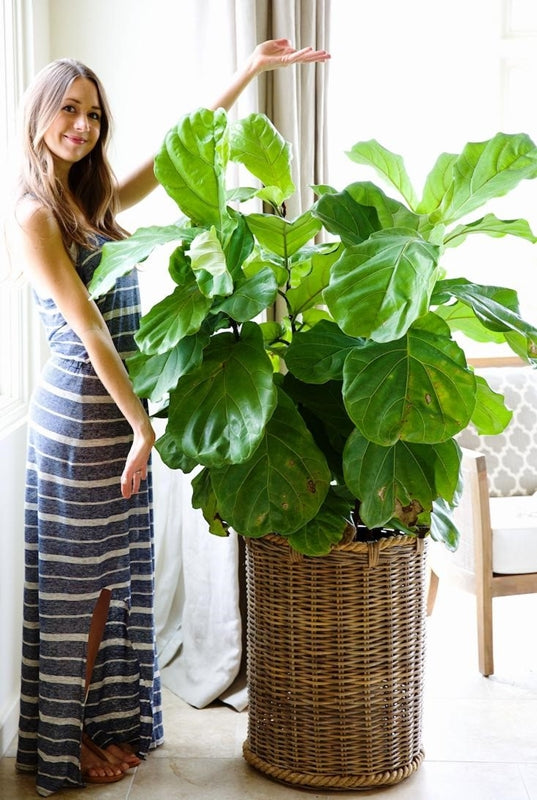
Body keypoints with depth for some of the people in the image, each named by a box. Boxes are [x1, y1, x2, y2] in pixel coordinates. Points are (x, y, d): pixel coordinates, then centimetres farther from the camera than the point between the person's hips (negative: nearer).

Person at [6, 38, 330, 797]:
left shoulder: (98, 201, 10)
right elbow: (89, 331, -17)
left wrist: (251, 71, 15)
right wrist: (143, 426, -17)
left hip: (120, 407, 7)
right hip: (79, 411, -7)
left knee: (113, 578, 13)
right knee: (76, 581, 4)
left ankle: (107, 724, 26)